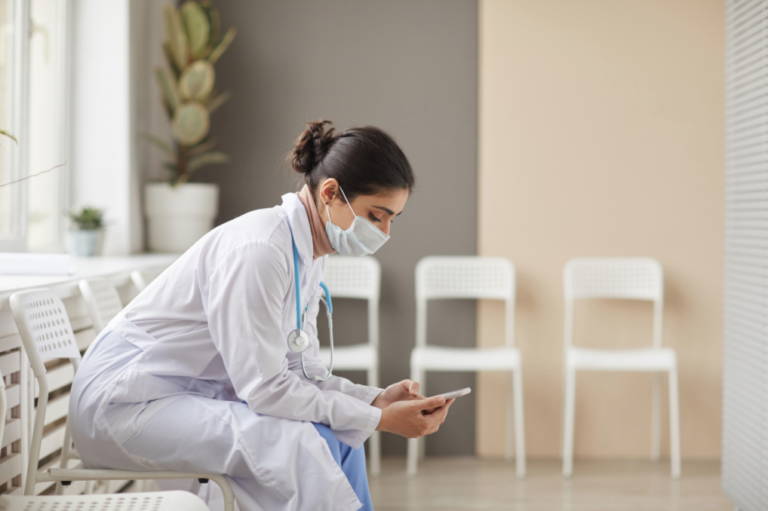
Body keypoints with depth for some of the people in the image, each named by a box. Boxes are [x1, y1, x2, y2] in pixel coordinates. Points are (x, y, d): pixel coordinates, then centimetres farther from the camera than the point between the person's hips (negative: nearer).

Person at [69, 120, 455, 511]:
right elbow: (266, 388, -25)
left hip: (193, 394, 9)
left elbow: (301, 370, 5)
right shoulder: (260, 248, -25)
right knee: (301, 443, -25)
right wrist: (379, 420, -21)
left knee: (338, 437, -3)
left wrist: (378, 399, -9)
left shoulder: (311, 254, 3)